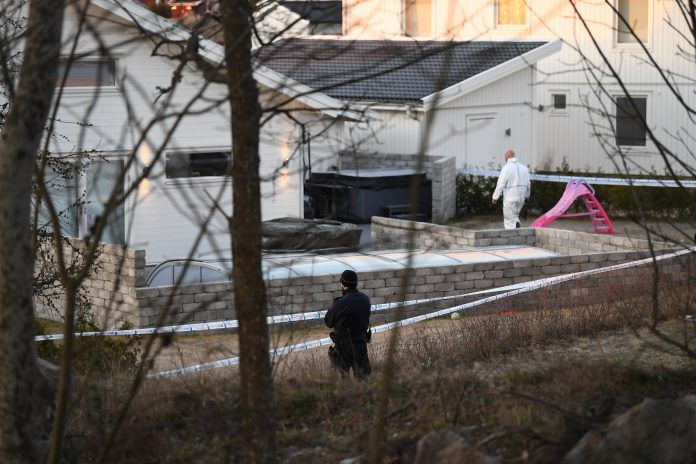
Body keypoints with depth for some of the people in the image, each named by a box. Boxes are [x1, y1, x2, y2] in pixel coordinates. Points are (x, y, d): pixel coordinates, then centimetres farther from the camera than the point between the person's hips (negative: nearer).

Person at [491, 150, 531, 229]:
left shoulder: (506, 168, -12)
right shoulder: (523, 167, 7)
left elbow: (500, 184, -13)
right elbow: (528, 184, 12)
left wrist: (495, 197, -6)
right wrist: (526, 195, 25)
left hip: (510, 199, -6)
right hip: (521, 198, 6)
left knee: (510, 220, 1)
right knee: (515, 216, 23)